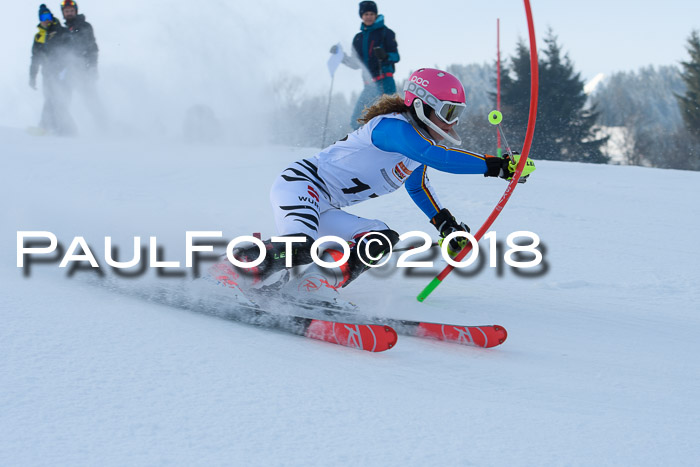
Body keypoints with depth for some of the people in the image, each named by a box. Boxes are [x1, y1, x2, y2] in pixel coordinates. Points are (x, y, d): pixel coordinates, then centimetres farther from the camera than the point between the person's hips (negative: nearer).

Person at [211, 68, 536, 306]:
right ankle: (229, 270, -16)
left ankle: (308, 290, -14)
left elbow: (417, 186, 33)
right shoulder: (392, 127, -17)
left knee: (382, 239, -5)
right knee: (299, 248, -35)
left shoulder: (420, 142, 14)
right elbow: (438, 157, -34)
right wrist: (496, 166, -34)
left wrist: (445, 224, 23)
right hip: (299, 184, -10)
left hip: (326, 212, 10)